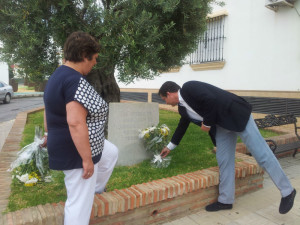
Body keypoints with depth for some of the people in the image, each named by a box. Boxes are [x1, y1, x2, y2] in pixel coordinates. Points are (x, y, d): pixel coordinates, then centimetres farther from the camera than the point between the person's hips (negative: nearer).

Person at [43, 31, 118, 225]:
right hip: (77, 151, -10)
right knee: (80, 204, 5)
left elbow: (49, 114, 15)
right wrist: (87, 158, -25)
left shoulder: (58, 76, 7)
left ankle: (96, 189, 43)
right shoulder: (76, 81, -24)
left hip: (63, 144, 10)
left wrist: (51, 137, 24)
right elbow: (76, 122, -32)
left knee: (111, 152, 29)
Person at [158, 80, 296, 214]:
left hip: (235, 115, -9)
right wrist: (170, 147, 37)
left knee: (261, 153, -4)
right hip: (221, 124, 9)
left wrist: (207, 124, -13)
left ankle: (287, 191, 11)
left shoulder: (189, 87, -16)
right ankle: (225, 200, 18)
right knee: (224, 160, 7)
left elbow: (211, 100, -27)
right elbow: (182, 126, 26)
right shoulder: (182, 107, 12)